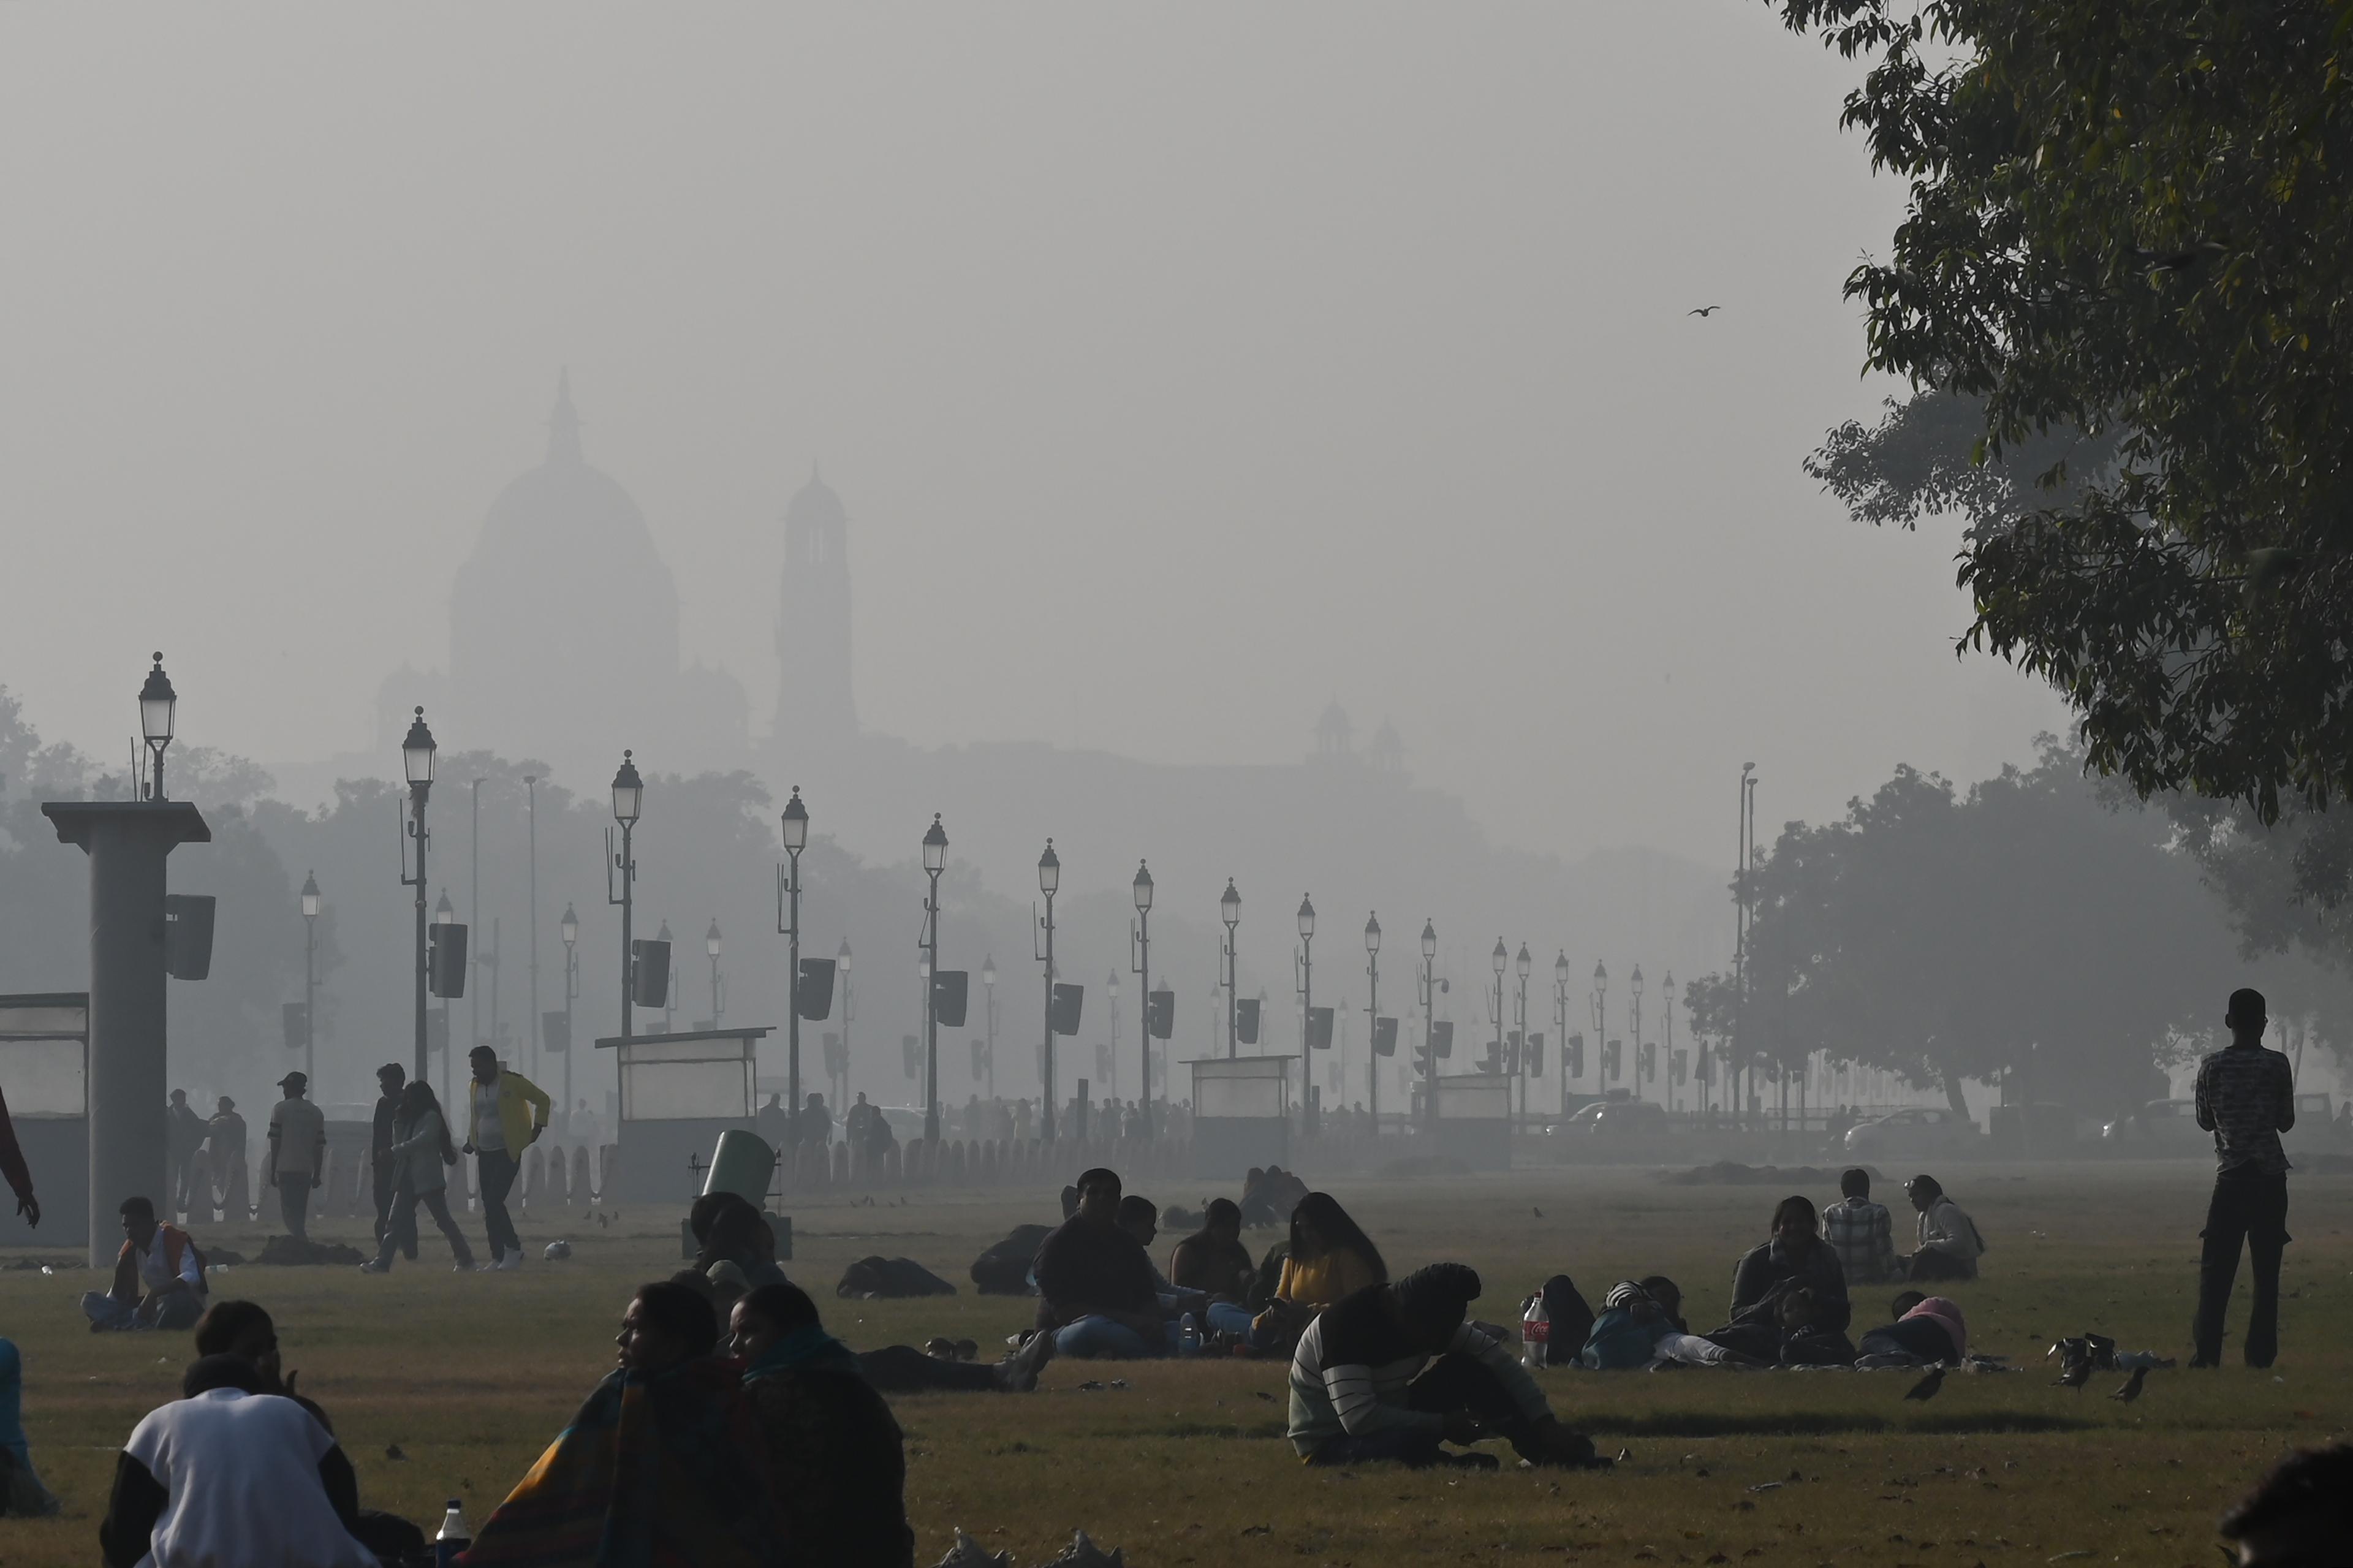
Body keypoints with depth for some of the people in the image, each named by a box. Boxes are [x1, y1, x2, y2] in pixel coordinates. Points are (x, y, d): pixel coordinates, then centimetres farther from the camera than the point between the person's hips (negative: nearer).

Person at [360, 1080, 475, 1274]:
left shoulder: (431, 1118, -7)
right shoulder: (410, 1120, 18)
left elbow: (422, 1140, -23)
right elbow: (400, 1143, 15)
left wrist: (395, 1150, -27)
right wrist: (398, 1123, 2)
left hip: (428, 1179, -8)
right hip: (408, 1178, 8)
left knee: (443, 1219, -3)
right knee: (395, 1221, -1)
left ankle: (465, 1259, 6)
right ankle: (382, 1262, -6)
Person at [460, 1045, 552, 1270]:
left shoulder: (513, 1083, -9)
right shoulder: (475, 1087, 10)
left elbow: (543, 1100, -1)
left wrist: (538, 1128, -6)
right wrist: (471, 1141, 12)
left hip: (508, 1153, -7)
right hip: (485, 1154, 7)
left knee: (495, 1202, -16)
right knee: (489, 1207, 4)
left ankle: (513, 1249, -3)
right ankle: (498, 1258, 9)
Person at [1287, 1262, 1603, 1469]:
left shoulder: (1427, 1320, -5)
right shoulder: (1348, 1324, -29)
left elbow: (1499, 1361, -1)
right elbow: (1358, 1416, -37)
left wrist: (1545, 1424, -10)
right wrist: (1443, 1425, -31)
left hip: (1391, 1426, 8)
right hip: (1329, 1446, -8)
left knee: (1467, 1373, -9)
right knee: (1413, 1441, -38)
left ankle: (1555, 1454, -7)